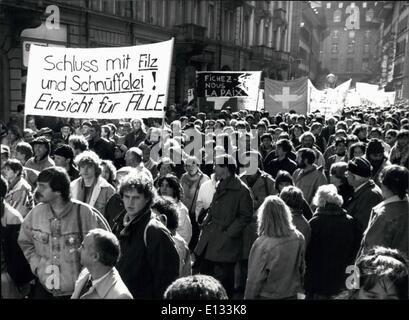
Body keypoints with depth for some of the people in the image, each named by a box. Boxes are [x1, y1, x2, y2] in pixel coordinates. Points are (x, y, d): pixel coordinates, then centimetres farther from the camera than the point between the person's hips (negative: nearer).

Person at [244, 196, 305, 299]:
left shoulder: (262, 244, -26)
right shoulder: (298, 238, -12)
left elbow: (255, 279, -17)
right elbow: (302, 267, 2)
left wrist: (249, 296, -2)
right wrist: (299, 288, 17)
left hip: (267, 295, -4)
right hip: (292, 294, 4)